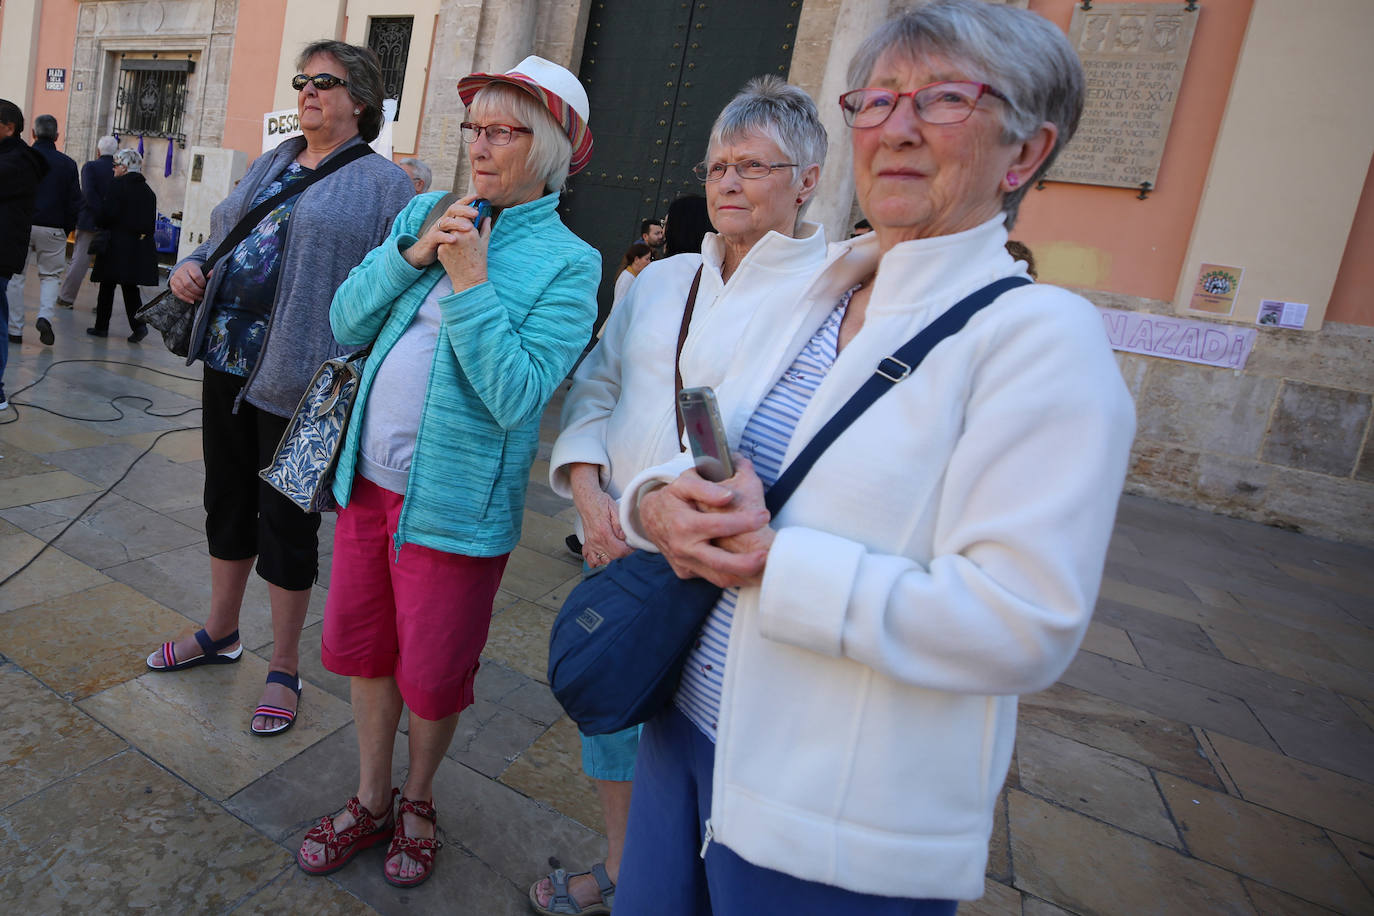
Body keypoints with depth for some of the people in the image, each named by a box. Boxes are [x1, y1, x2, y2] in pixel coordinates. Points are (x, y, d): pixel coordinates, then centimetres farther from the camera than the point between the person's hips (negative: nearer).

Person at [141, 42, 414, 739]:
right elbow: (223, 232, 26)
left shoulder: (382, 183, -6)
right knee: (228, 503, 18)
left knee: (286, 522, 3)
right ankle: (220, 634, 40)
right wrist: (192, 267, 3)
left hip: (296, 380, -7)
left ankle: (284, 669, 21)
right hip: (228, 362, 7)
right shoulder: (271, 165, 16)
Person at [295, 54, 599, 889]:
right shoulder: (426, 211, 7)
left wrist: (470, 282, -22)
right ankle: (371, 801, 43)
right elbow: (348, 325, 2)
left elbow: (518, 397, -21)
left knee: (432, 678, 12)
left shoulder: (567, 264, -10)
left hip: (453, 502, -5)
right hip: (369, 478, 6)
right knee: (364, 652, 19)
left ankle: (418, 799, 42)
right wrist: (410, 253, -11)